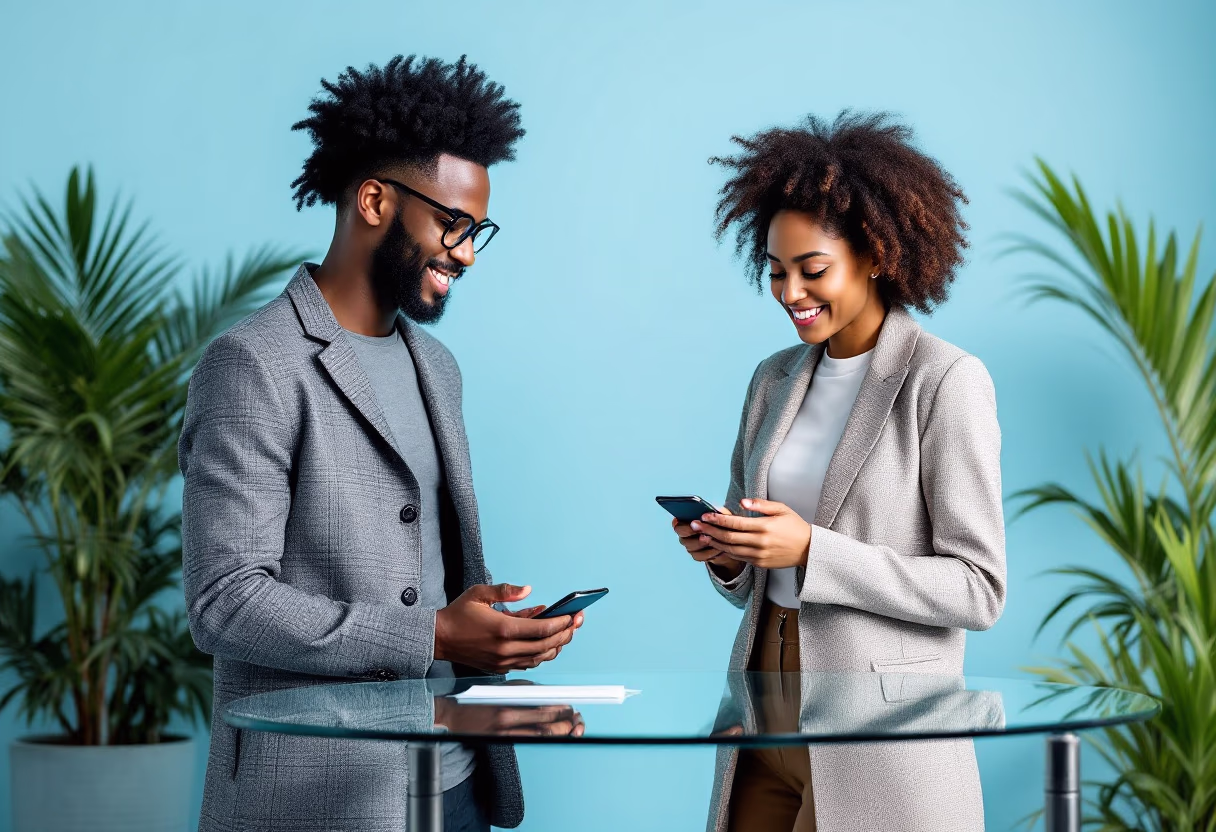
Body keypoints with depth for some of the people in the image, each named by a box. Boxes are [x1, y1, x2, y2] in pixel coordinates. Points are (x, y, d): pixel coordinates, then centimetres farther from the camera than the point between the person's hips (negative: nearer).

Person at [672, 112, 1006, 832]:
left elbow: (978, 589, -13)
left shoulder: (948, 382, -10)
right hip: (768, 712, 6)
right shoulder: (776, 379, 10)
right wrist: (726, 553, -6)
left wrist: (810, 550, -21)